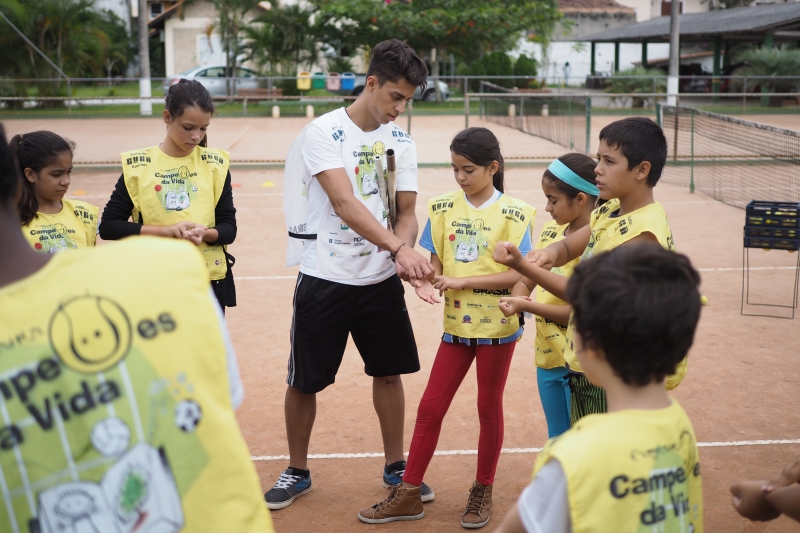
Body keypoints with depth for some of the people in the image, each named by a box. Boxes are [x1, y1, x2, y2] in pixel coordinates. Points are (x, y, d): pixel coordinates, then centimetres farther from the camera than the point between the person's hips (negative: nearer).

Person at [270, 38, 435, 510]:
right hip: (326, 278, -4)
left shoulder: (401, 141, 5)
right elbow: (345, 205, -26)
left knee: (390, 371, 12)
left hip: (381, 279, 5)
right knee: (304, 381, 6)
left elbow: (406, 213, 3)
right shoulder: (324, 133, -13)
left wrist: (403, 254, -20)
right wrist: (400, 248, -38)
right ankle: (297, 472, 26)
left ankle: (396, 467, 30)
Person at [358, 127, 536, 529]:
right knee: (430, 407, 5)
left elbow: (517, 273, -14)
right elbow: (435, 261, 5)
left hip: (497, 326, -3)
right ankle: (409, 494, 16)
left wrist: (461, 281, -20)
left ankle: (482, 492, 26)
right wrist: (425, 280, -18)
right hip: (457, 325, 4)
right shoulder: (444, 208, 2)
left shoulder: (514, 214, -9)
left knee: (489, 407, 10)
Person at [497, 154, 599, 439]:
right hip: (548, 356, 8)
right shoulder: (551, 230, 5)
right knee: (557, 441, 21)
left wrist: (527, 306, -21)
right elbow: (527, 280, 13)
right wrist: (516, 299, -9)